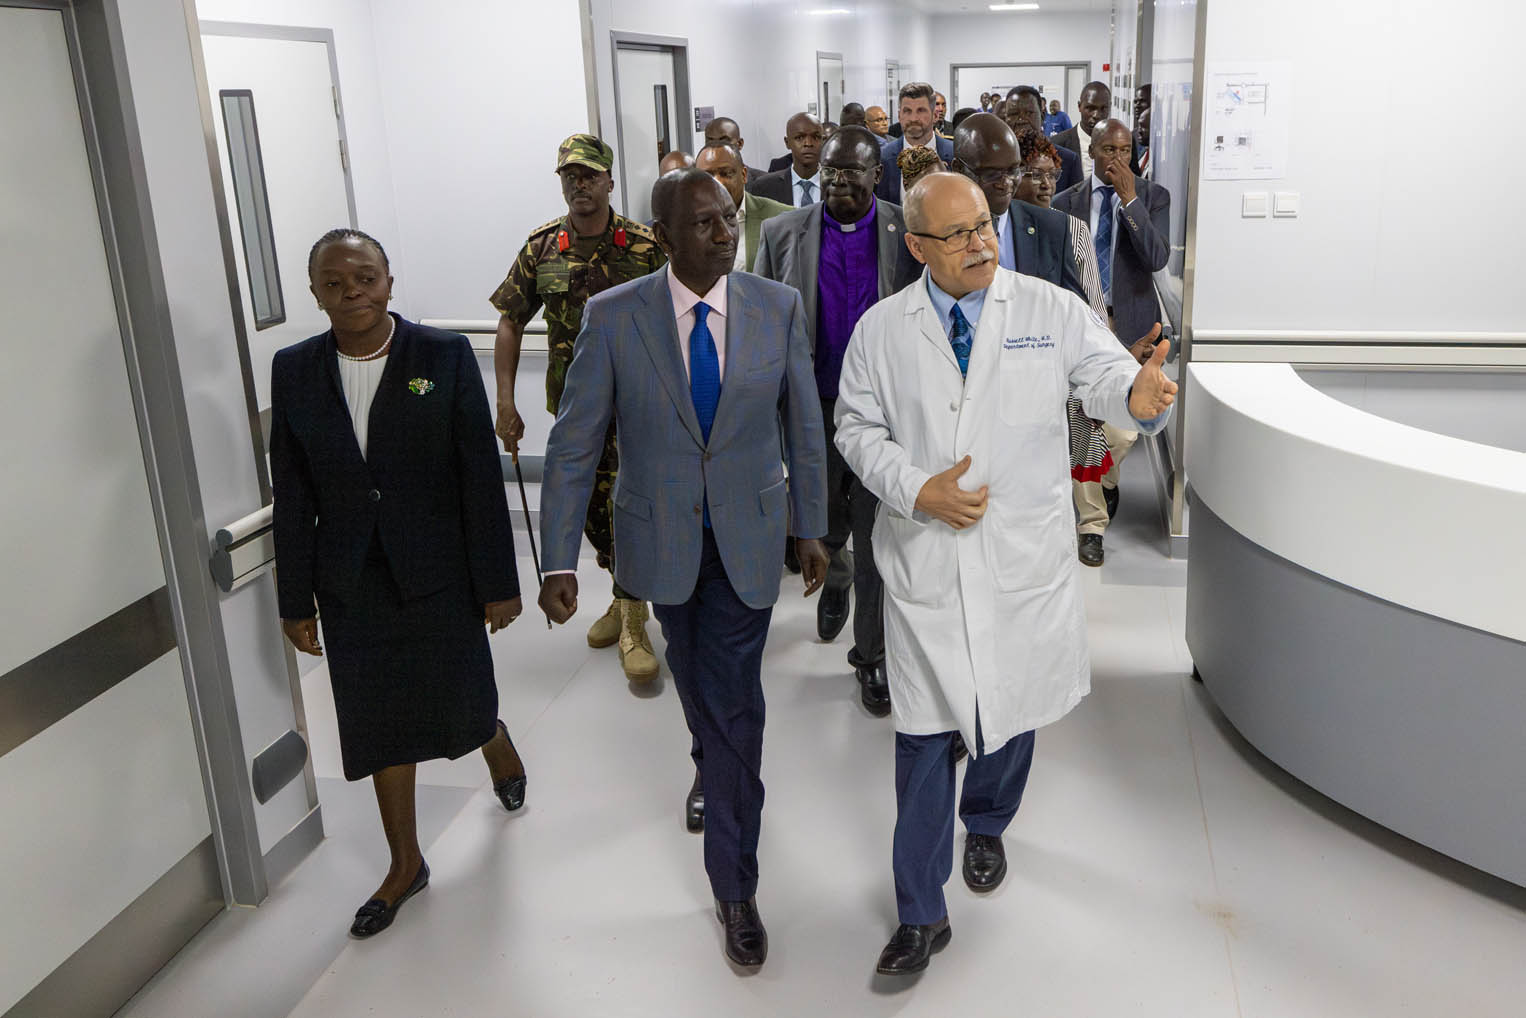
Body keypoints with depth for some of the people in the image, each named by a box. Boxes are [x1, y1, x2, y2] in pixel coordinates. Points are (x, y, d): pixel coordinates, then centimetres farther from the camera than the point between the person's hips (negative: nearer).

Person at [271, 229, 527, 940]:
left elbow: (482, 476, -8)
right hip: (352, 587, 3)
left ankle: (504, 758, 47)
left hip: (438, 575, -2)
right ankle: (405, 865, 30)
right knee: (380, 722, 12)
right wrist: (296, 599, 4)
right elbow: (292, 496, 3)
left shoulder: (444, 356, -9)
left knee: (461, 704, 9)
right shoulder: (293, 370, -1)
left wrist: (498, 583, -8)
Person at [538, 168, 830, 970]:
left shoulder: (778, 308, -8)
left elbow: (802, 425, 3)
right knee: (697, 685, 22)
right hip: (662, 541, 1)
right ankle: (715, 770, 55)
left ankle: (733, 884, 15)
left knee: (734, 705, 0)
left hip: (747, 539, -1)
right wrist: (559, 560, -11)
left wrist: (812, 527, 8)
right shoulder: (613, 317, -11)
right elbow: (573, 444, -8)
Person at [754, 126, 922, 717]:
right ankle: (836, 581, 53)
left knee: (877, 541, 4)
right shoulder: (782, 235, 1)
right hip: (813, 409, 2)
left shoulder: (909, 235, -2)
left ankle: (872, 656, 21)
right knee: (823, 530, 17)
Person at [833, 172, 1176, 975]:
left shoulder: (1051, 310, -1)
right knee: (924, 730, 4)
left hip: (1023, 556, 1)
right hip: (924, 561, 0)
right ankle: (920, 916, 18)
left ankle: (986, 825, 50)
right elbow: (857, 428, 3)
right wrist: (916, 489, -13)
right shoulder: (881, 329, 0)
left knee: (1013, 709, 18)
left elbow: (1106, 375, -10)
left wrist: (1139, 395, -35)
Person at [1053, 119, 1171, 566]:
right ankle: (1093, 523, 14)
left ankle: (1106, 481, 31)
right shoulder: (1067, 202, 4)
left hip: (1130, 325, 0)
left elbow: (1157, 258, -14)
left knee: (1123, 432, -4)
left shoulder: (1152, 197, 1)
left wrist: (1130, 199, -17)